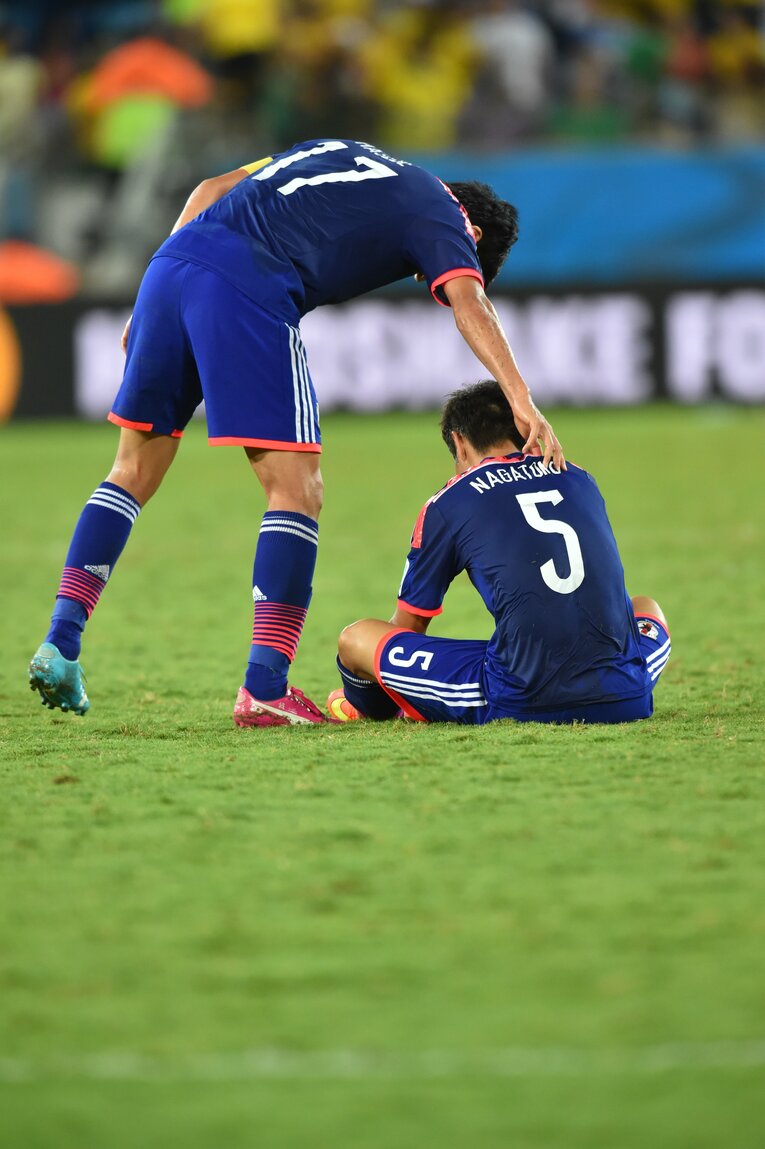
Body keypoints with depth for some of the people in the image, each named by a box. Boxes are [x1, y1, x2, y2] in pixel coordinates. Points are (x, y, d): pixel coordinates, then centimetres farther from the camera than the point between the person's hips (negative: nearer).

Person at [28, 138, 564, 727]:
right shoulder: (441, 215, 14)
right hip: (247, 288, -7)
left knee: (135, 470, 19)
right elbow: (469, 302, -5)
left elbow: (210, 190, 27)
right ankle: (264, 688, -7)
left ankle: (60, 642, 12)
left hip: (170, 261, 7)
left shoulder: (337, 151, 34)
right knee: (297, 491, -1)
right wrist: (521, 399, -15)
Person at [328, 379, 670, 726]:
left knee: (355, 639, 15)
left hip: (520, 705, -4)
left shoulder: (446, 505, 5)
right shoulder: (581, 480, 17)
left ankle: (371, 709, 48)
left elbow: (408, 626, 15)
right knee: (646, 607, 40)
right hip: (623, 698, 4)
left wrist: (371, 702, 37)